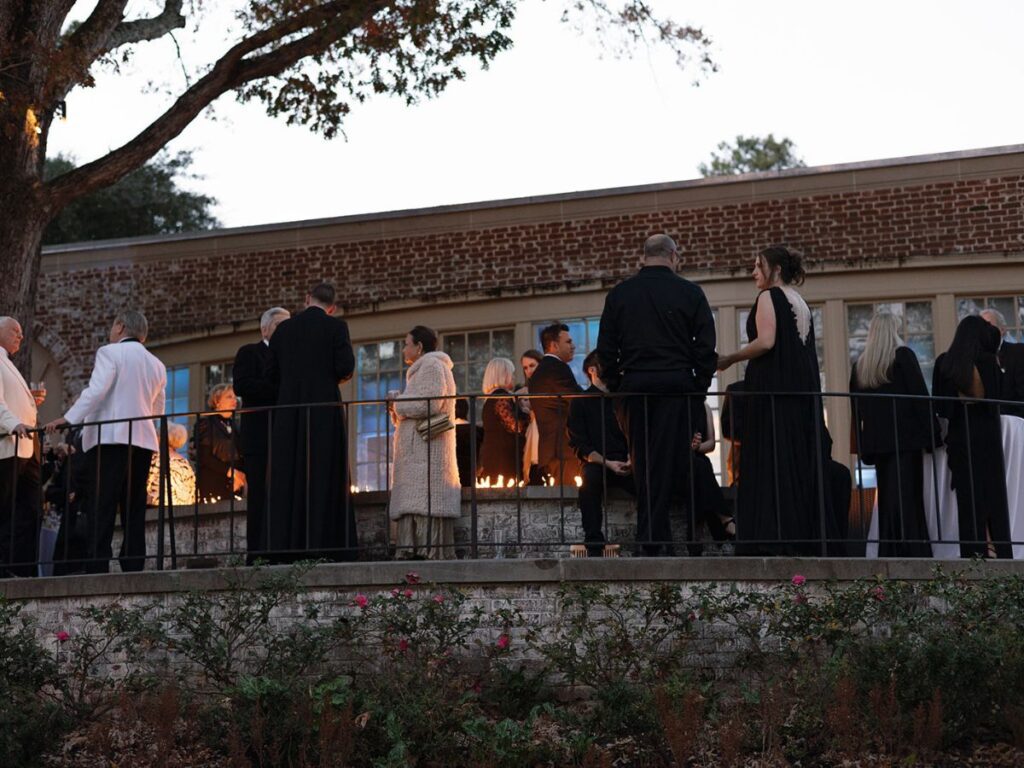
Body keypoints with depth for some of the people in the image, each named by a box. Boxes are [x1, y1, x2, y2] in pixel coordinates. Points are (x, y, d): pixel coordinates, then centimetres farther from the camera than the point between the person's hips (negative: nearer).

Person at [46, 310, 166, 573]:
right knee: (134, 510, 6)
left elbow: (97, 390, -14)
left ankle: (97, 569, -15)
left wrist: (68, 419, -14)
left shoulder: (110, 352, -1)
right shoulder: (157, 365, 18)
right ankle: (133, 568, 1)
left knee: (100, 511, -8)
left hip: (110, 439, -6)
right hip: (143, 441, 6)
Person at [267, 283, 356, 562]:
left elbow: (272, 374, 10)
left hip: (288, 410, 3)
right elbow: (346, 367, -9)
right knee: (323, 476, -2)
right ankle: (321, 547, -7)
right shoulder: (336, 326, -1)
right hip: (324, 408, -3)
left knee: (287, 478, 4)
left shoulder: (283, 328, 10)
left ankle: (285, 549, 1)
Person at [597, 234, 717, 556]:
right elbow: (706, 346, -1)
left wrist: (615, 388, 13)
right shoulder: (689, 292, 1)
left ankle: (652, 540, 5)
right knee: (676, 459, 1)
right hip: (677, 384, -2)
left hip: (635, 385, 2)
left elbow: (606, 348, 7)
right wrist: (700, 386, 6)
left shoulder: (619, 294, 8)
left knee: (644, 465, 6)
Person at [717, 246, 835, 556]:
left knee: (772, 461, -9)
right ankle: (810, 536, 6)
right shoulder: (800, 303, 19)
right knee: (802, 460, 7)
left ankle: (776, 539, -13)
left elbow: (765, 342, -17)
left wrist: (729, 359, -6)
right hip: (803, 389, 8)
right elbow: (803, 350, 18)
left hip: (772, 390, -8)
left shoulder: (769, 297, -5)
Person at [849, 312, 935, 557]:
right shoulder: (903, 355, -4)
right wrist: (931, 433, -5)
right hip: (905, 436, -5)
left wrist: (864, 446, 15)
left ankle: (888, 552, 6)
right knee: (907, 497, -7)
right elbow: (920, 396, -8)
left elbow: (855, 407, 12)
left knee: (886, 498, 9)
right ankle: (913, 550, -13)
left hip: (876, 440, 5)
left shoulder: (860, 365, 11)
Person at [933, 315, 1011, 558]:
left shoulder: (944, 362, 1)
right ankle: (999, 550, 0)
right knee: (994, 493, 3)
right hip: (987, 435, -2)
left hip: (958, 435, 2)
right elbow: (999, 397, 0)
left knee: (968, 495, 5)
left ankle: (974, 552, 3)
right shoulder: (988, 361, -8)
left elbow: (939, 403, 5)